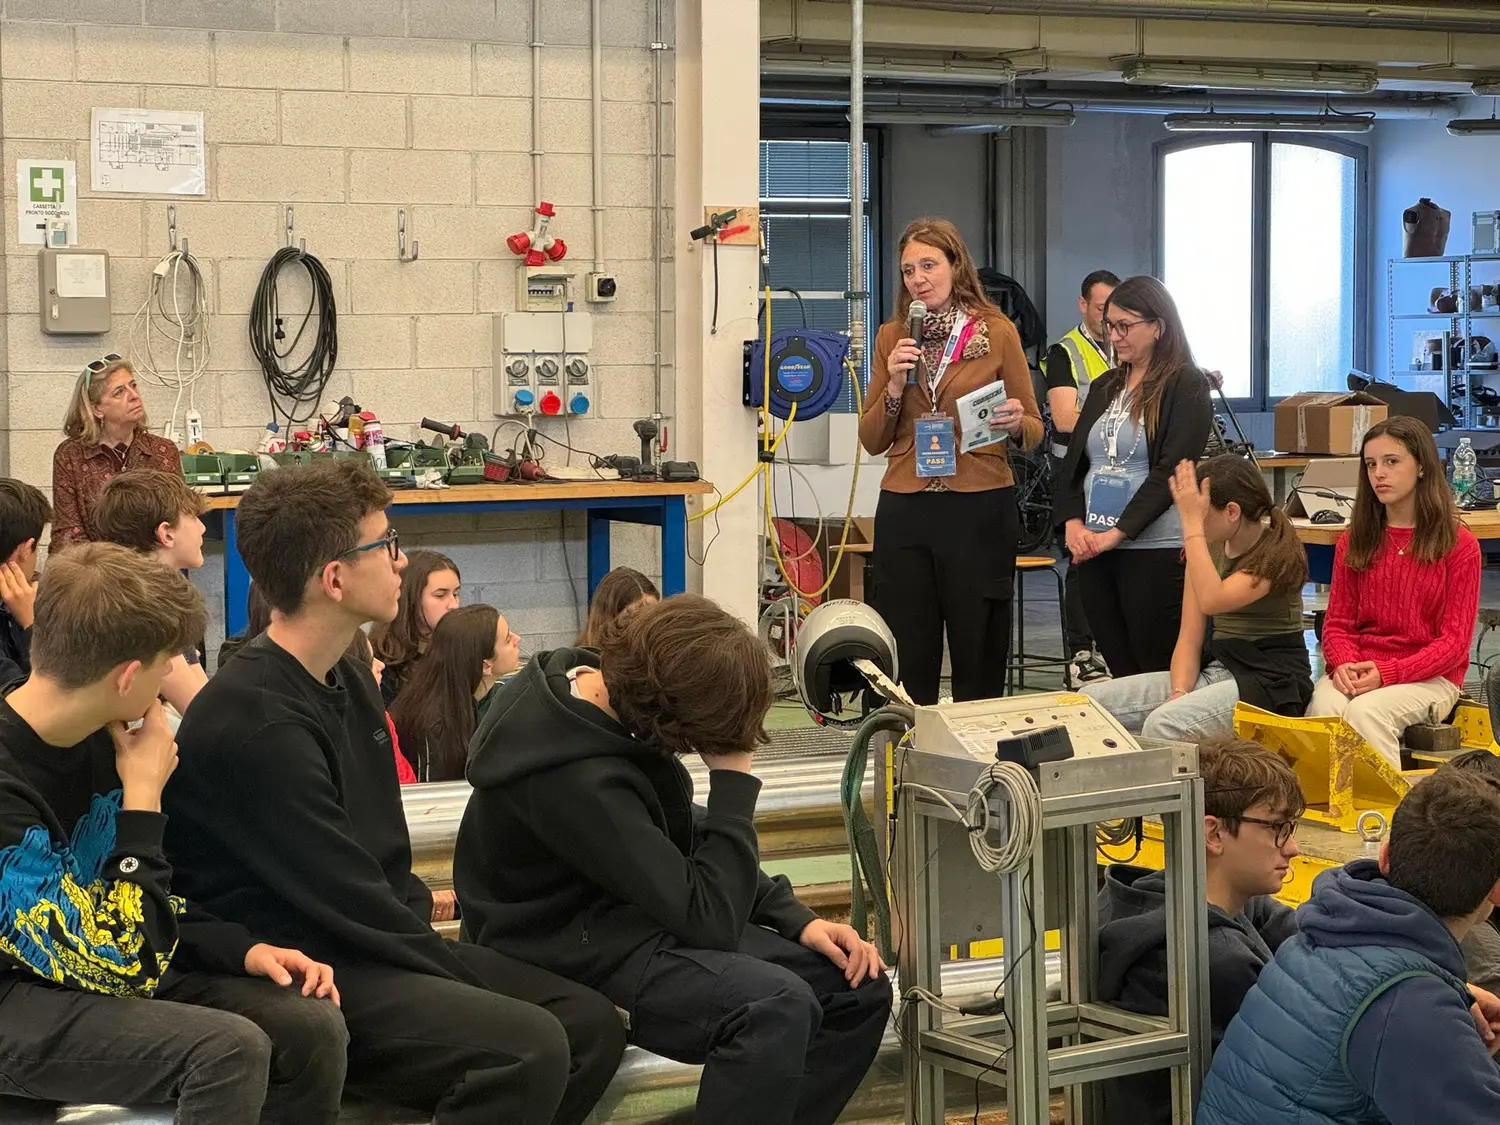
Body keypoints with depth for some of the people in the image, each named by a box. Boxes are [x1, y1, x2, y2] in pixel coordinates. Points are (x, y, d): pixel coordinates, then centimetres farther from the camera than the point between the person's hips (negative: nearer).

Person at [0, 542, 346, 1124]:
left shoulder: (96, 742, -1)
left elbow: (152, 904, 13)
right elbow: (122, 965, -26)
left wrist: (243, 949, -3)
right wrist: (143, 798, -21)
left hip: (92, 964, 8)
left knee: (312, 1025, -8)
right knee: (230, 1050, -28)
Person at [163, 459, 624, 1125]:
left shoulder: (347, 679, 13)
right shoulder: (258, 724, -20)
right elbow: (346, 900, -19)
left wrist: (416, 915, 4)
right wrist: (463, 977, -11)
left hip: (372, 946, 10)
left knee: (591, 1022, -1)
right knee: (527, 1046, -27)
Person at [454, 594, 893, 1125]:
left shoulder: (600, 686, -2)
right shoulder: (579, 781, -30)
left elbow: (686, 837, 11)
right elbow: (710, 917, -27)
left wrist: (795, 918, 1)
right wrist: (734, 779, -20)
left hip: (635, 912, 10)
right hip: (585, 956, -10)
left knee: (860, 988, 1)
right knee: (777, 1005, -32)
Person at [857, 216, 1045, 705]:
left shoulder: (997, 332, 2)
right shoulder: (892, 337, 11)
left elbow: (1034, 430, 6)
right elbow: (871, 441, 11)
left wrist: (1015, 424, -17)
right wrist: (895, 387, -5)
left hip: (980, 508, -3)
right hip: (904, 512, 3)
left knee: (979, 653, 1)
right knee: (908, 658, 4)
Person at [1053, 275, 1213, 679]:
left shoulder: (1187, 386, -3)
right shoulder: (1104, 387, 17)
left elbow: (1171, 470, -12)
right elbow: (1074, 461, 14)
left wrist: (1118, 532, -17)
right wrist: (1072, 522, -4)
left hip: (1157, 551, -6)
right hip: (1094, 551, 6)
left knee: (1158, 674, -5)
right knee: (1118, 672, 6)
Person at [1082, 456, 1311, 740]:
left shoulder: (1278, 551, -10)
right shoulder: (1208, 549, 11)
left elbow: (1212, 600, -27)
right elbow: (1190, 638, 6)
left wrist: (1192, 523, -22)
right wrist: (1179, 692, -13)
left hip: (1271, 681, -7)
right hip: (1214, 671, 8)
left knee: (1164, 725, -34)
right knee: (1091, 700, -9)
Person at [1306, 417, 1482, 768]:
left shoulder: (1459, 545, 0)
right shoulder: (1355, 541, 14)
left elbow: (1454, 640, -4)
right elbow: (1338, 622, 12)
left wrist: (1387, 673, -18)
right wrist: (1344, 664, -12)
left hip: (1429, 677, -3)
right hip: (1357, 672, 3)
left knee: (1366, 710, -35)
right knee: (1324, 707, -32)